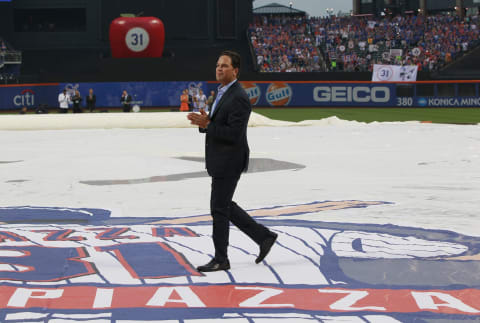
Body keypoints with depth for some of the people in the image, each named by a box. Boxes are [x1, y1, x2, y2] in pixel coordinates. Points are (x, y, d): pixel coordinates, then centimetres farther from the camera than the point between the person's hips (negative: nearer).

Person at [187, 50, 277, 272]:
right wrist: (204, 122, -3)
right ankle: (264, 237, 25)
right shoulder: (223, 92, 13)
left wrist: (206, 125, -24)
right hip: (220, 160, 10)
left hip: (229, 161, -10)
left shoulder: (238, 98, -19)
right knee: (225, 207, 16)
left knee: (219, 209, -2)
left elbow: (234, 134, -25)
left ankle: (220, 259, 9)